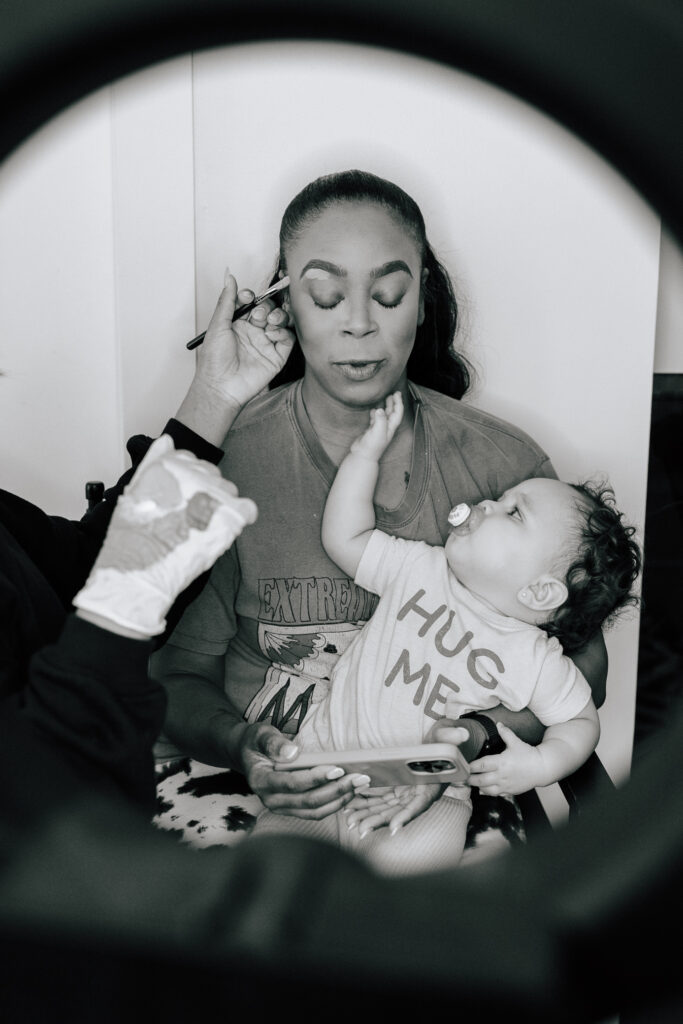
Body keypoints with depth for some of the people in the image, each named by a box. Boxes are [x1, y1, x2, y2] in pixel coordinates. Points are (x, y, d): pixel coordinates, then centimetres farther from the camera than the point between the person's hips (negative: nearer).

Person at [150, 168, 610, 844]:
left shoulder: (506, 465, -1)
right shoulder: (223, 458, -5)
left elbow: (579, 668, 6)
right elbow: (179, 672, 1)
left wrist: (477, 736, -13)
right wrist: (240, 748, -20)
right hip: (273, 785, 0)